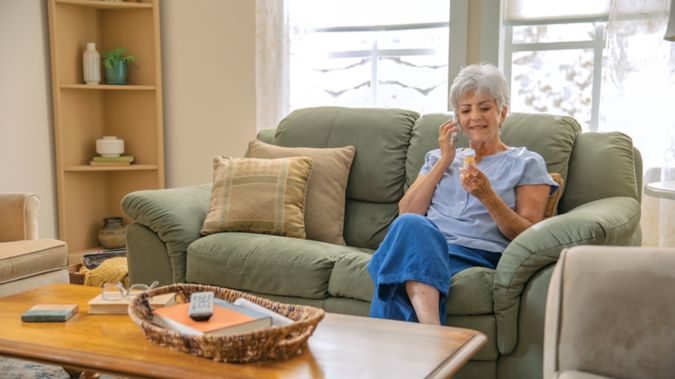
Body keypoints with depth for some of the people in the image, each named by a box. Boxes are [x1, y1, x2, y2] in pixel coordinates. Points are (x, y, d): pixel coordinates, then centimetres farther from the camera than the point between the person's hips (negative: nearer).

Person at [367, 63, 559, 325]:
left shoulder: (527, 163, 16)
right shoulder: (438, 158, 28)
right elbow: (406, 213, 12)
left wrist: (488, 196, -11)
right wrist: (444, 161, 9)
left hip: (476, 258, -3)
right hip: (423, 246, 3)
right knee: (411, 225, -37)